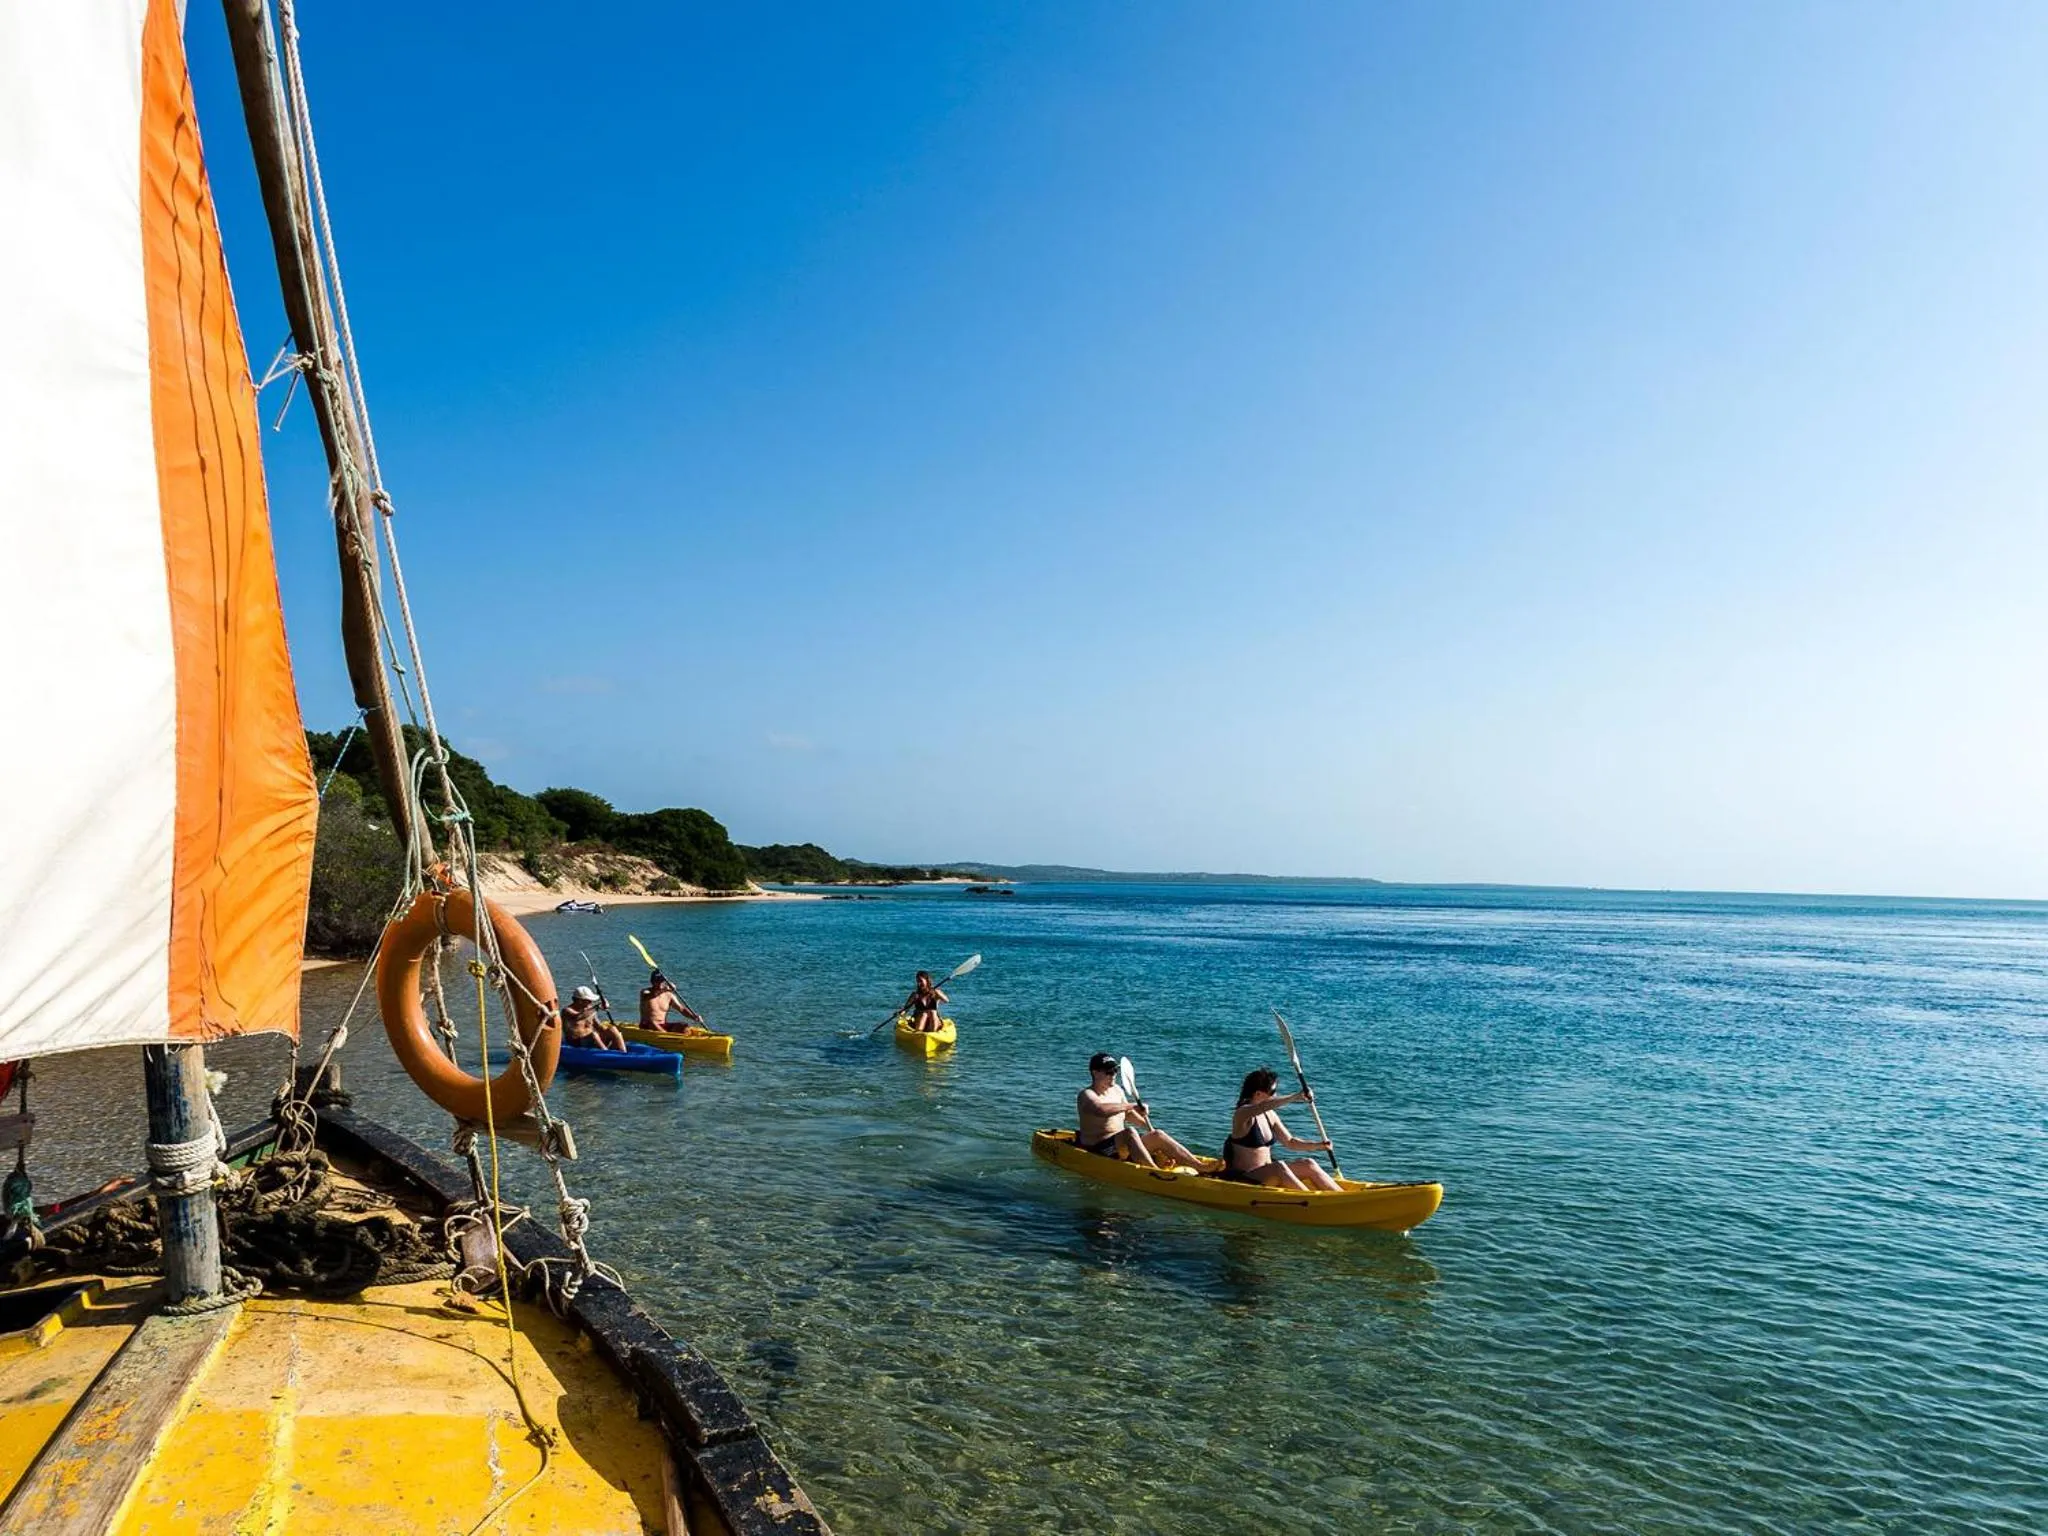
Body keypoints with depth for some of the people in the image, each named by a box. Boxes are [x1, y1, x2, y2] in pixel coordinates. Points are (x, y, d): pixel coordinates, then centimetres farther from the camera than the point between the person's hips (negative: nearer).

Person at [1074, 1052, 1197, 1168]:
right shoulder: (1086, 1095, -13)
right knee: (1130, 1132, -33)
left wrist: (1147, 1125, 15)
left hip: (1122, 1145, 8)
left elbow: (1128, 1113, 29)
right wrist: (1132, 1106, -30)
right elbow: (1101, 1110, -35)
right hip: (1098, 1150, -8)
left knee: (1157, 1135, -11)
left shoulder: (1117, 1090, 14)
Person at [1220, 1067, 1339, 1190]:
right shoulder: (1243, 1114, -16)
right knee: (1279, 1166, -32)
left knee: (1308, 1165, -6)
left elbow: (1289, 1142, 13)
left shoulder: (1269, 1115, 8)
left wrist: (1317, 1145, -2)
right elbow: (1263, 1106, -38)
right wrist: (1294, 1097, -46)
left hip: (1268, 1173, 8)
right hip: (1243, 1177, -8)